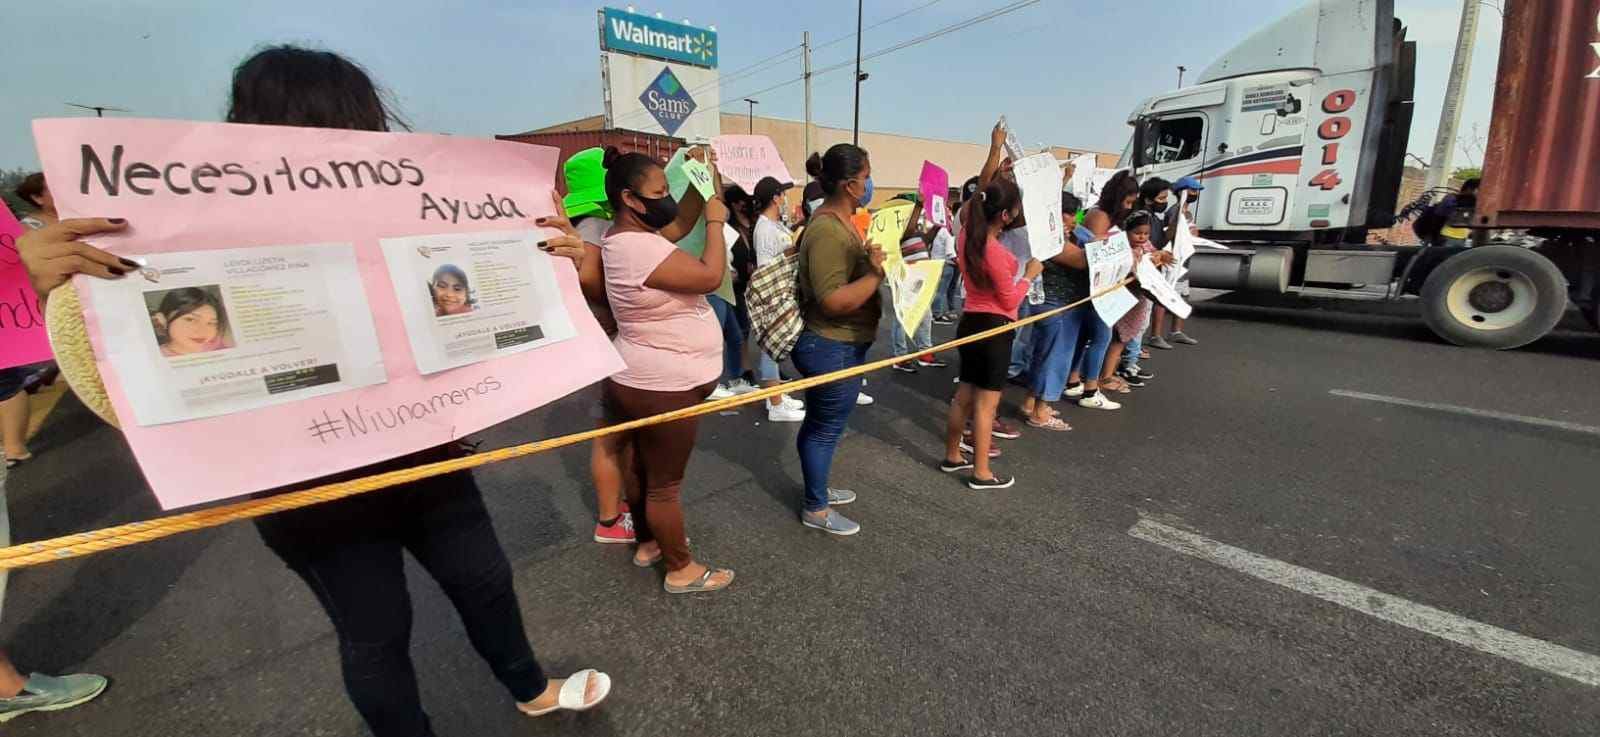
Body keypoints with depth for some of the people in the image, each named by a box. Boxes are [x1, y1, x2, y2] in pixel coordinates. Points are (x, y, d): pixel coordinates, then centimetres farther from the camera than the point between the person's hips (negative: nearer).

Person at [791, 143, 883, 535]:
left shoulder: (840, 219, 8)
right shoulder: (827, 231, -24)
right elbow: (833, 300, -30)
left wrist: (877, 259, 8)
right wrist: (876, 273, -28)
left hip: (837, 345, 10)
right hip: (832, 348, -10)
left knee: (820, 423, 22)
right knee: (825, 428, 4)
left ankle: (818, 488, 40)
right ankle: (815, 509, 22)